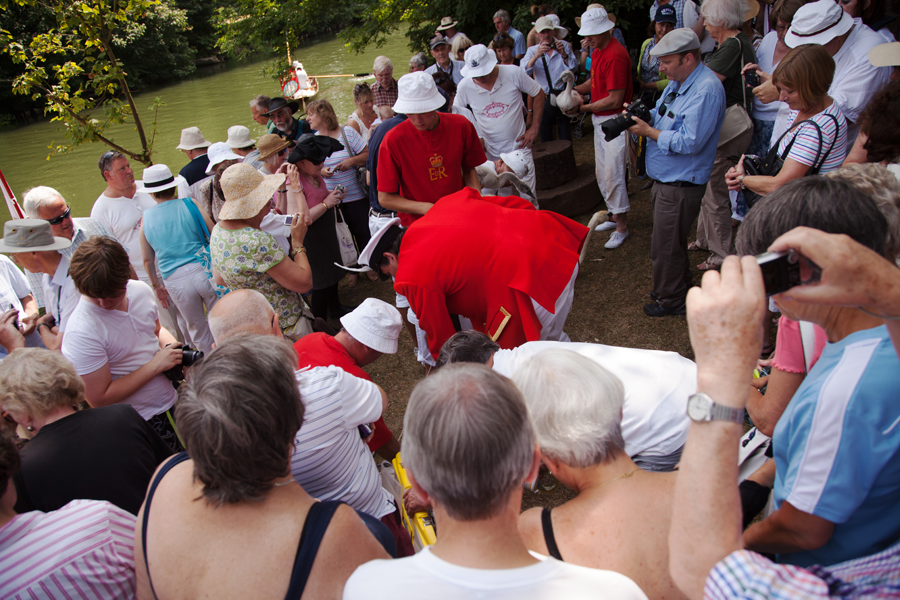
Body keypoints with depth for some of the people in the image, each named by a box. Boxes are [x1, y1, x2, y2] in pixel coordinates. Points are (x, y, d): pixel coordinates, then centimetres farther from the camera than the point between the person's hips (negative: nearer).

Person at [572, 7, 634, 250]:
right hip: (600, 120, 10)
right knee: (601, 172, 15)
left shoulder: (616, 56, -21)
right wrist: (575, 90, 4)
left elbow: (615, 100, -23)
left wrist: (584, 108, -17)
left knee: (613, 174, -7)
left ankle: (622, 227, 5)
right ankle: (614, 216, 30)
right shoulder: (598, 51, 11)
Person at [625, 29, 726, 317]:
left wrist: (648, 131, -20)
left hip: (681, 185, -10)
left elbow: (690, 142, -27)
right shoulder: (677, 82, 9)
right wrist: (640, 114, -1)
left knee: (666, 247, 3)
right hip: (666, 178, 10)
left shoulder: (706, 90, -22)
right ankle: (680, 288, 41)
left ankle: (670, 301, 22)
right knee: (672, 241, 23)